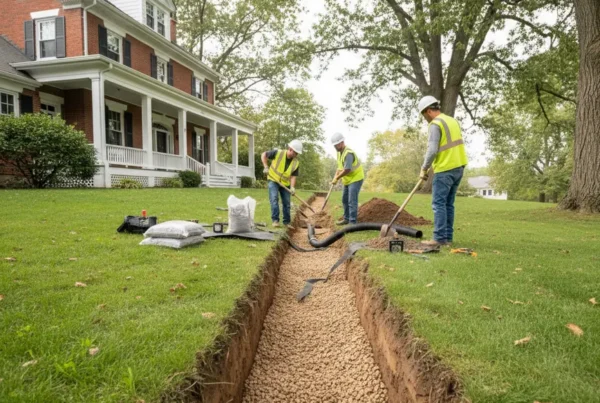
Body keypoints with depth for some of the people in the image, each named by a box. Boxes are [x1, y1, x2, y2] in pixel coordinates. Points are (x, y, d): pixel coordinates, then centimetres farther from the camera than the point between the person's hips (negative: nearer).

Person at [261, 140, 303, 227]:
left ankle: (286, 222, 16)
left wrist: (292, 187, -24)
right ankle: (275, 220, -13)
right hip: (273, 180, -3)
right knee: (274, 199, -18)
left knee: (286, 203, 5)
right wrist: (266, 167, -16)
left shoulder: (296, 163, -9)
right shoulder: (278, 153, -18)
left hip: (285, 183, 3)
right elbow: (264, 155, -8)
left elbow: (293, 176, -9)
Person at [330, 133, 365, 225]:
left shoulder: (348, 153, -25)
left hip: (356, 179, -10)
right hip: (348, 180, 10)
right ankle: (347, 218, 29)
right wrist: (336, 176, -3)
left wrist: (337, 178, -17)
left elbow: (347, 170, -29)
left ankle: (352, 222, -12)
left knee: (352, 201, -14)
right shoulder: (339, 152, 6)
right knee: (345, 200, 17)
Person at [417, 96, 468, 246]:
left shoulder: (435, 124, -11)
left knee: (439, 204, -5)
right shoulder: (453, 121, 17)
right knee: (448, 204, 11)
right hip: (458, 167, 9)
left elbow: (432, 150, -19)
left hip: (445, 169, -9)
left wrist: (424, 169, -7)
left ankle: (439, 238, -6)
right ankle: (448, 237, 14)